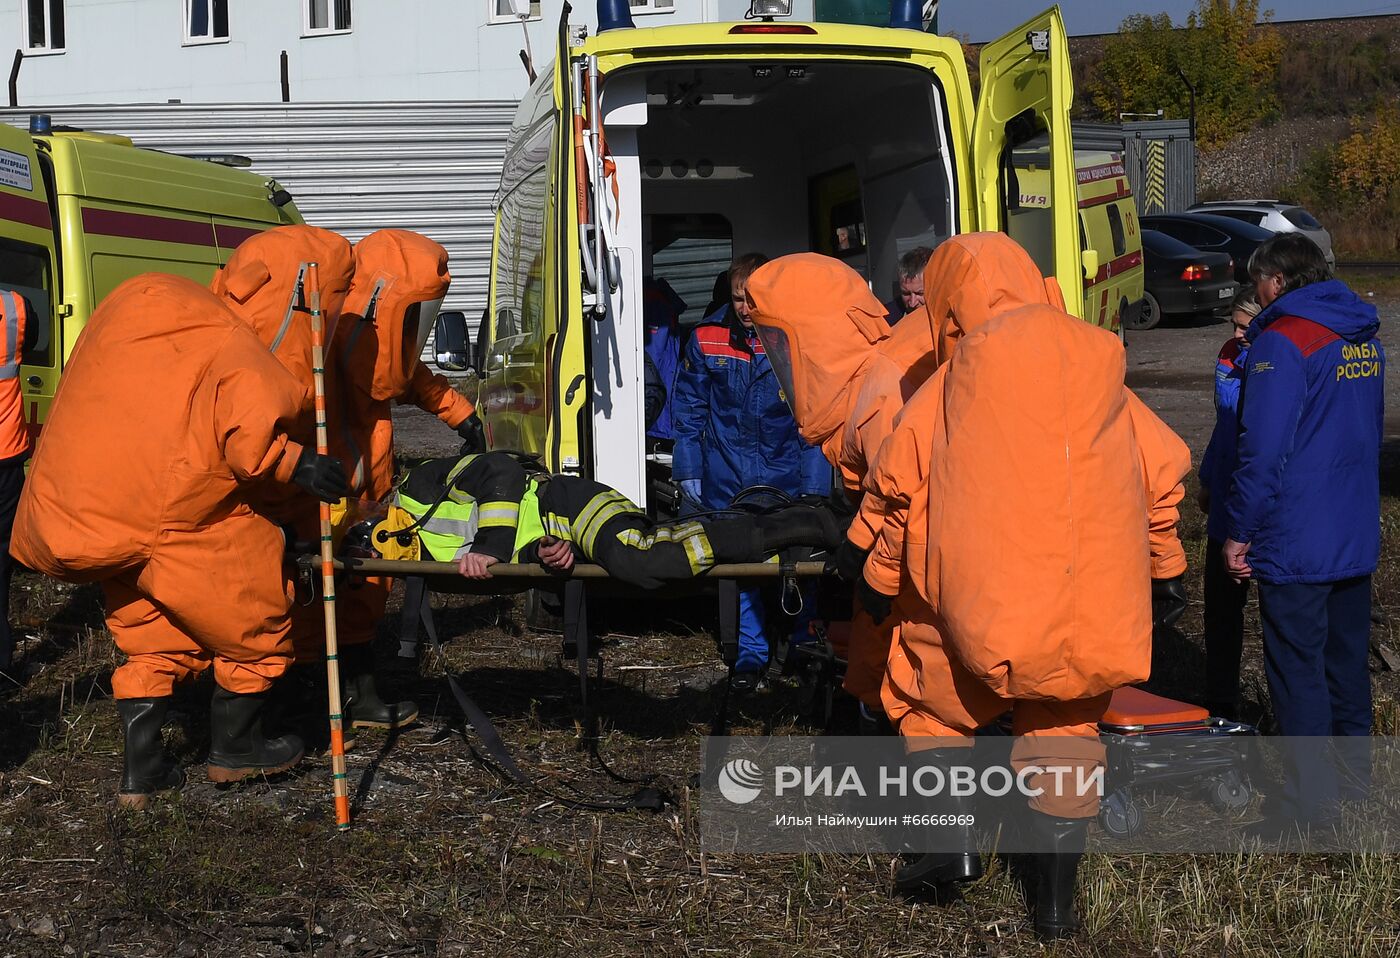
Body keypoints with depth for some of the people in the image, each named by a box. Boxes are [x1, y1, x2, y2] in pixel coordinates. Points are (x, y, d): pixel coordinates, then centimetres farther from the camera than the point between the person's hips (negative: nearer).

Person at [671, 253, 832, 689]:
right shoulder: (706, 341, -1)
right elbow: (689, 411, 9)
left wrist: (813, 488, -9)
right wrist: (688, 472, 6)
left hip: (785, 477, -1)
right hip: (727, 480, 2)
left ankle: (803, 646, 25)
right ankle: (751, 653, 19)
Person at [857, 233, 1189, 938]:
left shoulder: (950, 389, 1)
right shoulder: (1103, 377, 11)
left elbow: (896, 484, 2)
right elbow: (1163, 475, 14)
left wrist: (880, 576, 15)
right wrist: (1159, 564, 26)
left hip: (982, 600, -3)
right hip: (1093, 608, 3)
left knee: (928, 696, 20)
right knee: (1064, 730, 15)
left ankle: (954, 834, 8)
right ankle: (1056, 895, 15)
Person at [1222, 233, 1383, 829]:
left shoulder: (1282, 342, -16)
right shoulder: (1365, 339, 10)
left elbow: (1263, 450, -20)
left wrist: (1238, 530, -13)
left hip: (1295, 545, -8)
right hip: (1357, 537, 8)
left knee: (1297, 667, 0)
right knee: (1347, 655, 19)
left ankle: (1311, 799, 6)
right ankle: (1354, 773, 32)